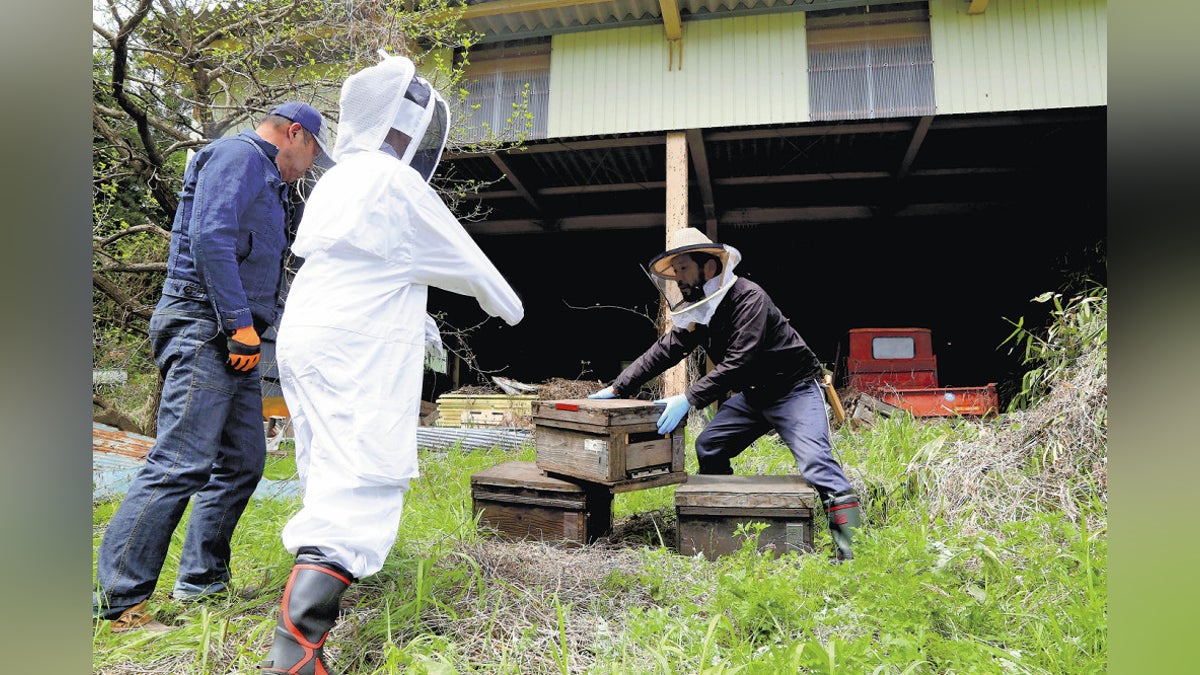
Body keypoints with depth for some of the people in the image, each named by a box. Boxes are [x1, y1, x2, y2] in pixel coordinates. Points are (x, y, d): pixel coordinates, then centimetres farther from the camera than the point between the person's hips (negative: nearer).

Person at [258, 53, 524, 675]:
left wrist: (414, 321, 39)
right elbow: (462, 260, 0)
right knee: (363, 484, -12)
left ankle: (327, 568, 41)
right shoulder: (394, 181, -9)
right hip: (359, 354, -9)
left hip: (305, 342, 9)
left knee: (328, 472, 22)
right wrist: (508, 305, 17)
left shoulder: (334, 181, 16)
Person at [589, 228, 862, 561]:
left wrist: (689, 399, -34)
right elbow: (663, 351, 4)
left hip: (795, 390, -8)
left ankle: (851, 550, -20)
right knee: (708, 448, 6)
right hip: (752, 394, 9)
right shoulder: (699, 311, 2)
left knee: (815, 464, -21)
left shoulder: (748, 298, -24)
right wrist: (616, 388, -1)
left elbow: (737, 362, -32)